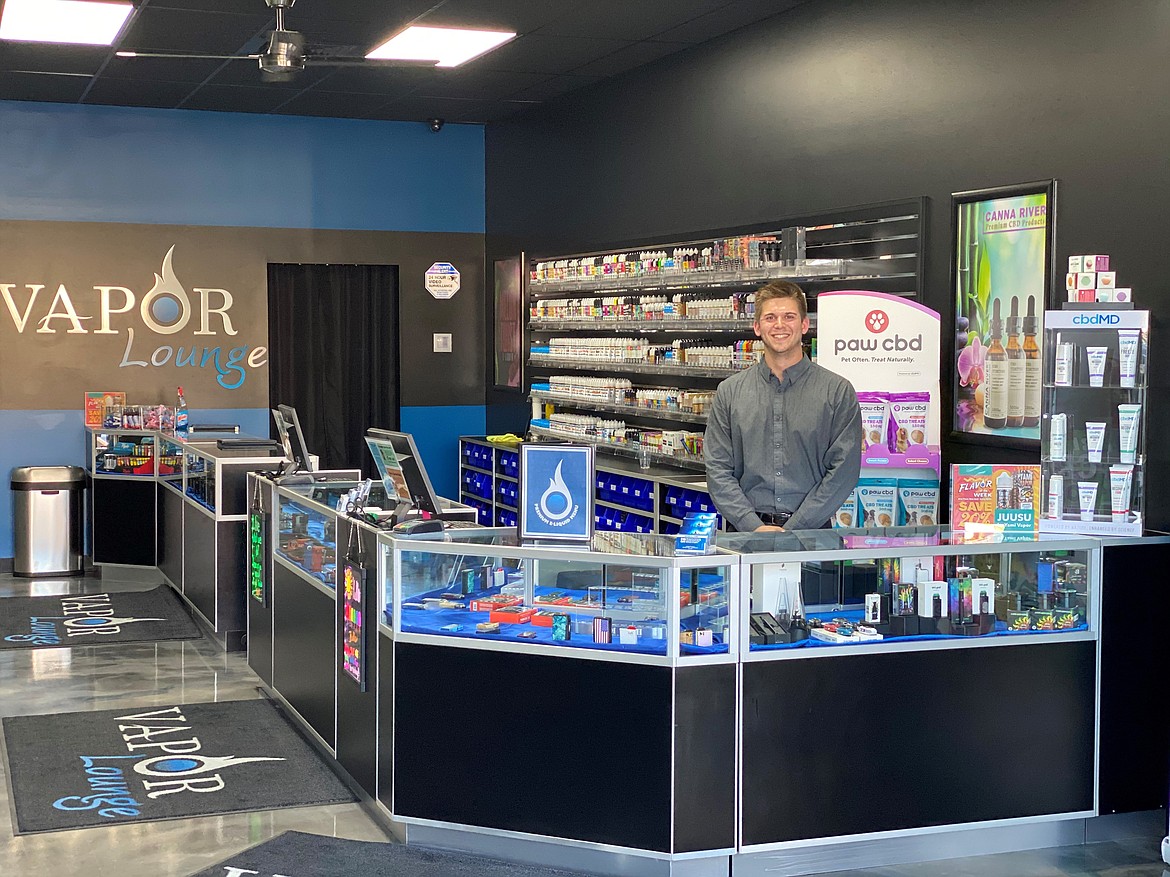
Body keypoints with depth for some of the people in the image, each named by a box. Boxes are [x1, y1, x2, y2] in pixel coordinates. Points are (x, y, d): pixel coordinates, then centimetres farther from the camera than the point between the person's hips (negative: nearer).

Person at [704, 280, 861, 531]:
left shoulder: (838, 391, 6)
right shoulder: (730, 391, 11)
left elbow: (843, 470, 0)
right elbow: (718, 470, 7)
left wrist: (793, 529, -8)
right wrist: (755, 527, -6)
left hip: (810, 531, -1)